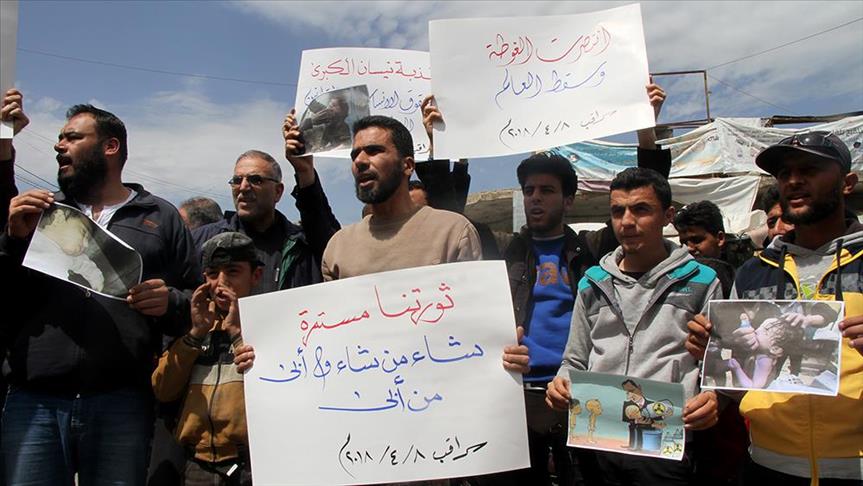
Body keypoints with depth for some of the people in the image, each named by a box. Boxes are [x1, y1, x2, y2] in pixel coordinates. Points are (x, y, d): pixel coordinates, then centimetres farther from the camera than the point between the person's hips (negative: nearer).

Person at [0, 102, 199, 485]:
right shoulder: (39, 211, 18)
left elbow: (196, 305, 7)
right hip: (34, 403, 2)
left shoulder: (160, 217, 11)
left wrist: (170, 303, -14)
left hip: (122, 405, -2)